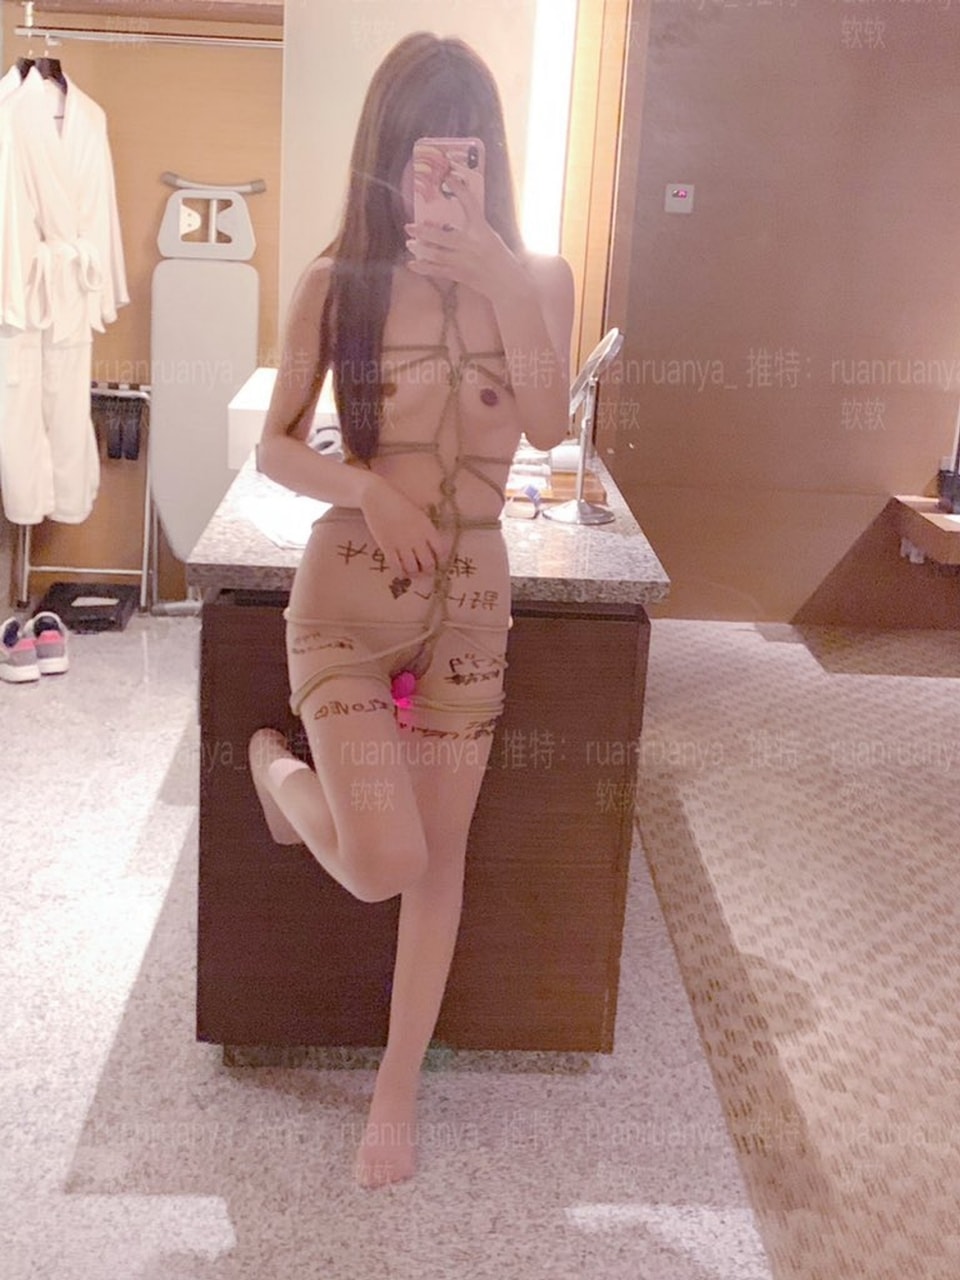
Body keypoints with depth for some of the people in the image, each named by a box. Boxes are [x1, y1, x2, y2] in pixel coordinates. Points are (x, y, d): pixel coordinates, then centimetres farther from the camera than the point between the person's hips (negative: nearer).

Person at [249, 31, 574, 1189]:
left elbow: (548, 427, -15)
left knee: (439, 857, 9)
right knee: (382, 865, -12)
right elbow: (274, 448, -1)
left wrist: (500, 282, -24)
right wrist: (362, 486, -19)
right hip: (347, 593, -2)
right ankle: (274, 762, 23)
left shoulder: (536, 279, 0)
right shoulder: (335, 282, -4)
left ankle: (397, 1087, 29)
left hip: (469, 598, 2)